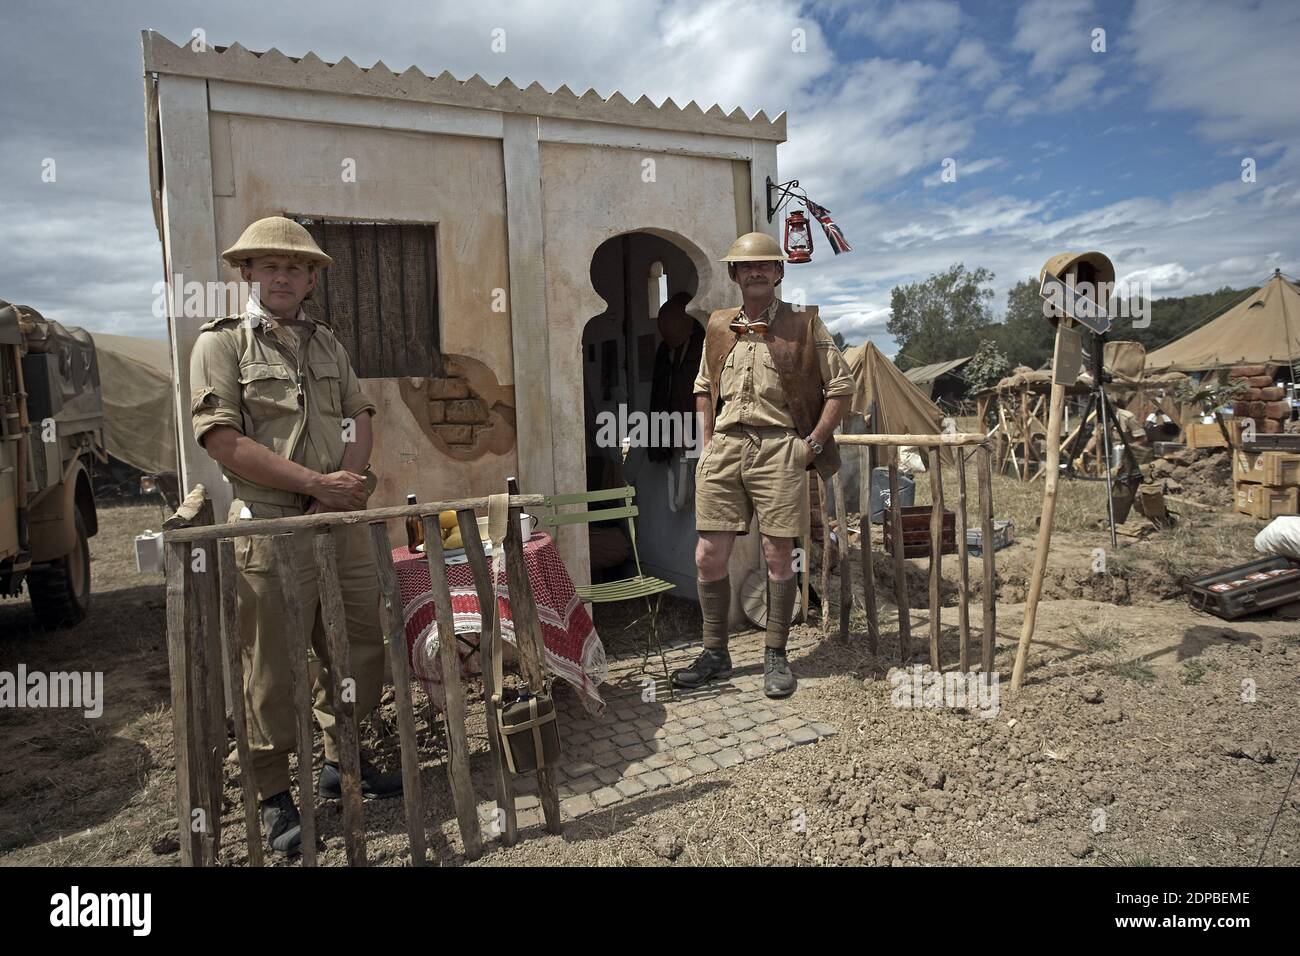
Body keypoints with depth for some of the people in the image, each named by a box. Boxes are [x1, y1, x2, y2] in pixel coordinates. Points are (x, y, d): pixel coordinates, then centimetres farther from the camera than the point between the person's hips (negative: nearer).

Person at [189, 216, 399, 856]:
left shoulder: (327, 343, 17)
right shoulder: (221, 343, -1)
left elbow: (358, 416, 13)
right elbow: (221, 439, -11)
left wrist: (348, 482, -6)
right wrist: (316, 483, -15)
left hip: (343, 521, 6)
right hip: (271, 527, -5)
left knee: (358, 648, 12)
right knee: (274, 666, 2)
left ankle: (341, 761, 31)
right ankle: (274, 796, 18)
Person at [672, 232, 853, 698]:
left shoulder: (804, 324, 3)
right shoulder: (718, 327, 14)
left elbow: (841, 385, 4)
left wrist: (814, 443, -4)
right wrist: (708, 442, 12)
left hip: (779, 449, -3)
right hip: (724, 449, 3)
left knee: (778, 556, 1)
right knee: (709, 557, 2)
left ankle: (775, 656, 17)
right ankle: (715, 654, 19)